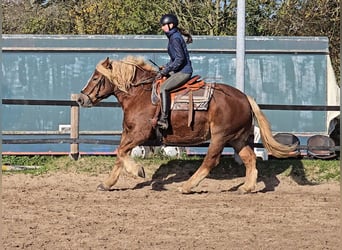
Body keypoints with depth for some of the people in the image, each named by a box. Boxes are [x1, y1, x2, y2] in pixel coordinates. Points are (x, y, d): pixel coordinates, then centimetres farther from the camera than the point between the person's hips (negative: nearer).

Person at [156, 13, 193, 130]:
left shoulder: (175, 39, -16)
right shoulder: (173, 36, 15)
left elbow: (179, 59, -22)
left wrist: (165, 71, -17)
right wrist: (166, 67, 11)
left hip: (183, 72, -11)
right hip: (179, 71, 11)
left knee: (164, 88, -26)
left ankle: (164, 119, -31)